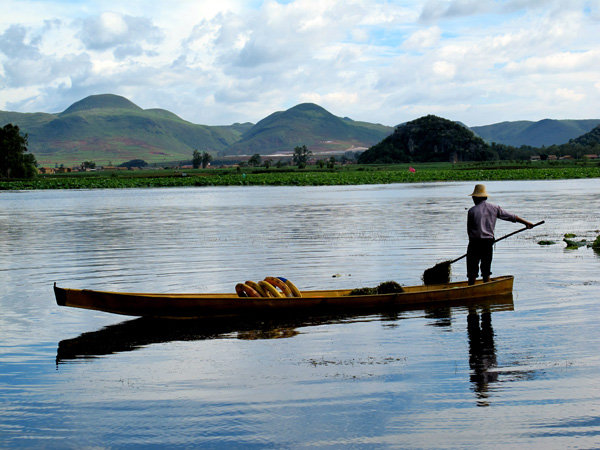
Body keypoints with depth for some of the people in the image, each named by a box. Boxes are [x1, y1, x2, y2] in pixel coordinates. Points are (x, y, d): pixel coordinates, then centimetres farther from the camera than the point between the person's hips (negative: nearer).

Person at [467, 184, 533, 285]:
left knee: (472, 272, 2)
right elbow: (511, 216, 12)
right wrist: (526, 222, 23)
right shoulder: (494, 208, 4)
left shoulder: (472, 211, -8)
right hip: (488, 243, 4)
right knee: (486, 271, 13)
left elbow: (469, 230, -2)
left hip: (475, 243, -4)